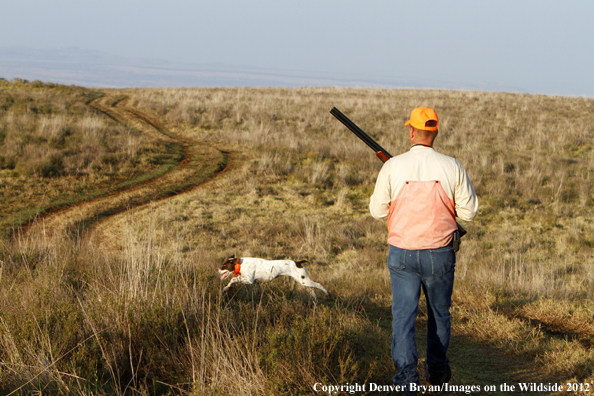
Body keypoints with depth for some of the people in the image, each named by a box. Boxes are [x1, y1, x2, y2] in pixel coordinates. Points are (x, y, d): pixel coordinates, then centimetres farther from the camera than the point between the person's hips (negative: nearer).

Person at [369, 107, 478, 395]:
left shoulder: (392, 167, -11)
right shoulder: (452, 167, -8)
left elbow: (377, 210, -1)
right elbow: (469, 212, -2)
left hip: (402, 254, -1)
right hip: (439, 255, 1)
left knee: (403, 314, 2)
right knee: (439, 313, 19)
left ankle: (406, 372, -14)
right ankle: (437, 370, 33)